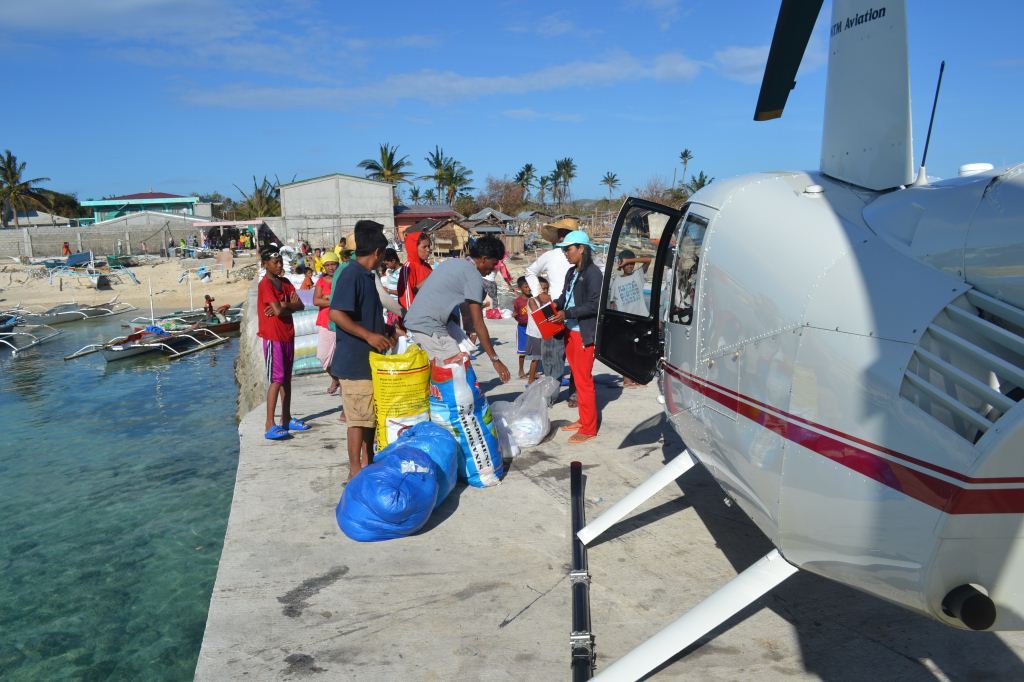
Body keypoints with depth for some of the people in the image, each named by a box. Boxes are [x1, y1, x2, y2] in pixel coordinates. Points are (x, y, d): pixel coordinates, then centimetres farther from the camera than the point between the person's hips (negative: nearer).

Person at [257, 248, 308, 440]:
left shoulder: (285, 282, 11)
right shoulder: (265, 285, -13)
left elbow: (300, 305, 2)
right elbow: (278, 311, -24)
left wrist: (285, 306, -16)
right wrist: (290, 305, -3)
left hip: (288, 336, 8)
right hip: (273, 338, -8)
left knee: (287, 378, 13)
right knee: (277, 380, -11)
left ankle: (286, 419, 22)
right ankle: (269, 425, -10)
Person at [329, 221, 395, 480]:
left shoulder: (366, 275, 13)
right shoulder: (351, 275, -16)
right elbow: (336, 314, -24)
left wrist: (383, 334, 24)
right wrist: (368, 335, -25)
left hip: (369, 359, 10)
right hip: (355, 361, -10)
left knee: (371, 414, 16)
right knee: (359, 417, -2)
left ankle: (368, 462, 28)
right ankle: (356, 471, 9)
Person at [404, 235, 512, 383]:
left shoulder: (452, 262, 17)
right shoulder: (474, 276, -9)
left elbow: (418, 286, 22)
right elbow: (478, 324, -12)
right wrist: (495, 359, -10)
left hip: (413, 321, 10)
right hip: (430, 327, -10)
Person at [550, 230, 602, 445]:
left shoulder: (593, 273, -13)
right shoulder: (571, 273, 12)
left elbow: (593, 305, -18)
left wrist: (567, 313, -21)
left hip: (584, 333, -8)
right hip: (570, 331, 8)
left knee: (584, 379, -3)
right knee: (577, 377, 14)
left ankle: (589, 428, 6)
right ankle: (583, 419, 25)